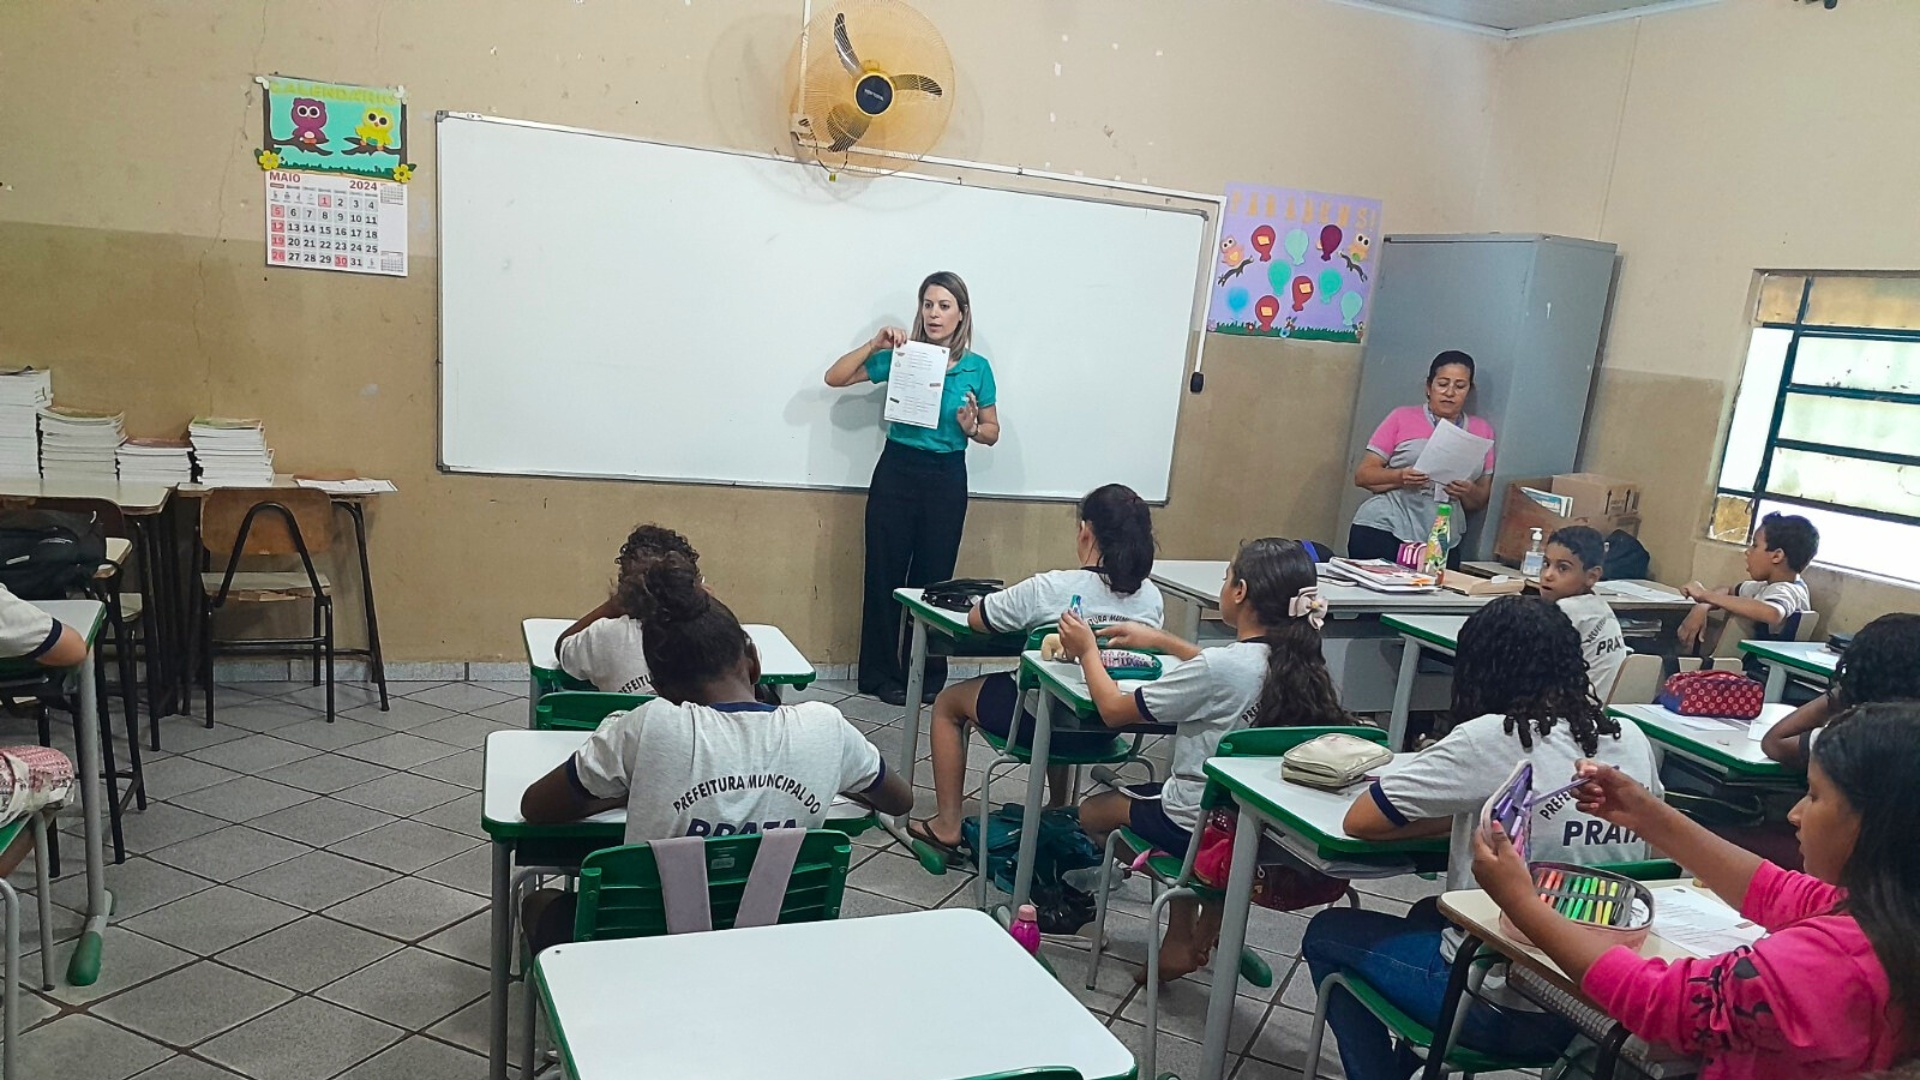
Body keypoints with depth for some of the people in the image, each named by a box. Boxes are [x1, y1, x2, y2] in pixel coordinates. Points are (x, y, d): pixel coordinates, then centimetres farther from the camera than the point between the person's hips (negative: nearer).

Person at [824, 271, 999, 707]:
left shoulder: (976, 368, 1)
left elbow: (992, 432, 9)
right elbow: (834, 378, -2)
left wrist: (972, 429, -13)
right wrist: (874, 345, -13)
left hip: (946, 478, 1)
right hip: (897, 471, 0)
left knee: (934, 577, 6)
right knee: (886, 573, 1)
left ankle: (929, 674, 18)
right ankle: (883, 673, 12)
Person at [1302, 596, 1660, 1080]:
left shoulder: (1491, 739, -19)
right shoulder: (1632, 740, -2)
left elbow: (1359, 820, -16)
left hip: (1503, 1008, -7)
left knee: (1327, 934, 17)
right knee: (1430, 913, 33)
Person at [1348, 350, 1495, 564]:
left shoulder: (1482, 431, 12)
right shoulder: (1402, 417, 6)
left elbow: (1481, 501, 13)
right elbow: (1362, 475, 2)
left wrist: (1469, 492, -9)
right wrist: (1400, 477, -15)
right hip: (1382, 530, -2)